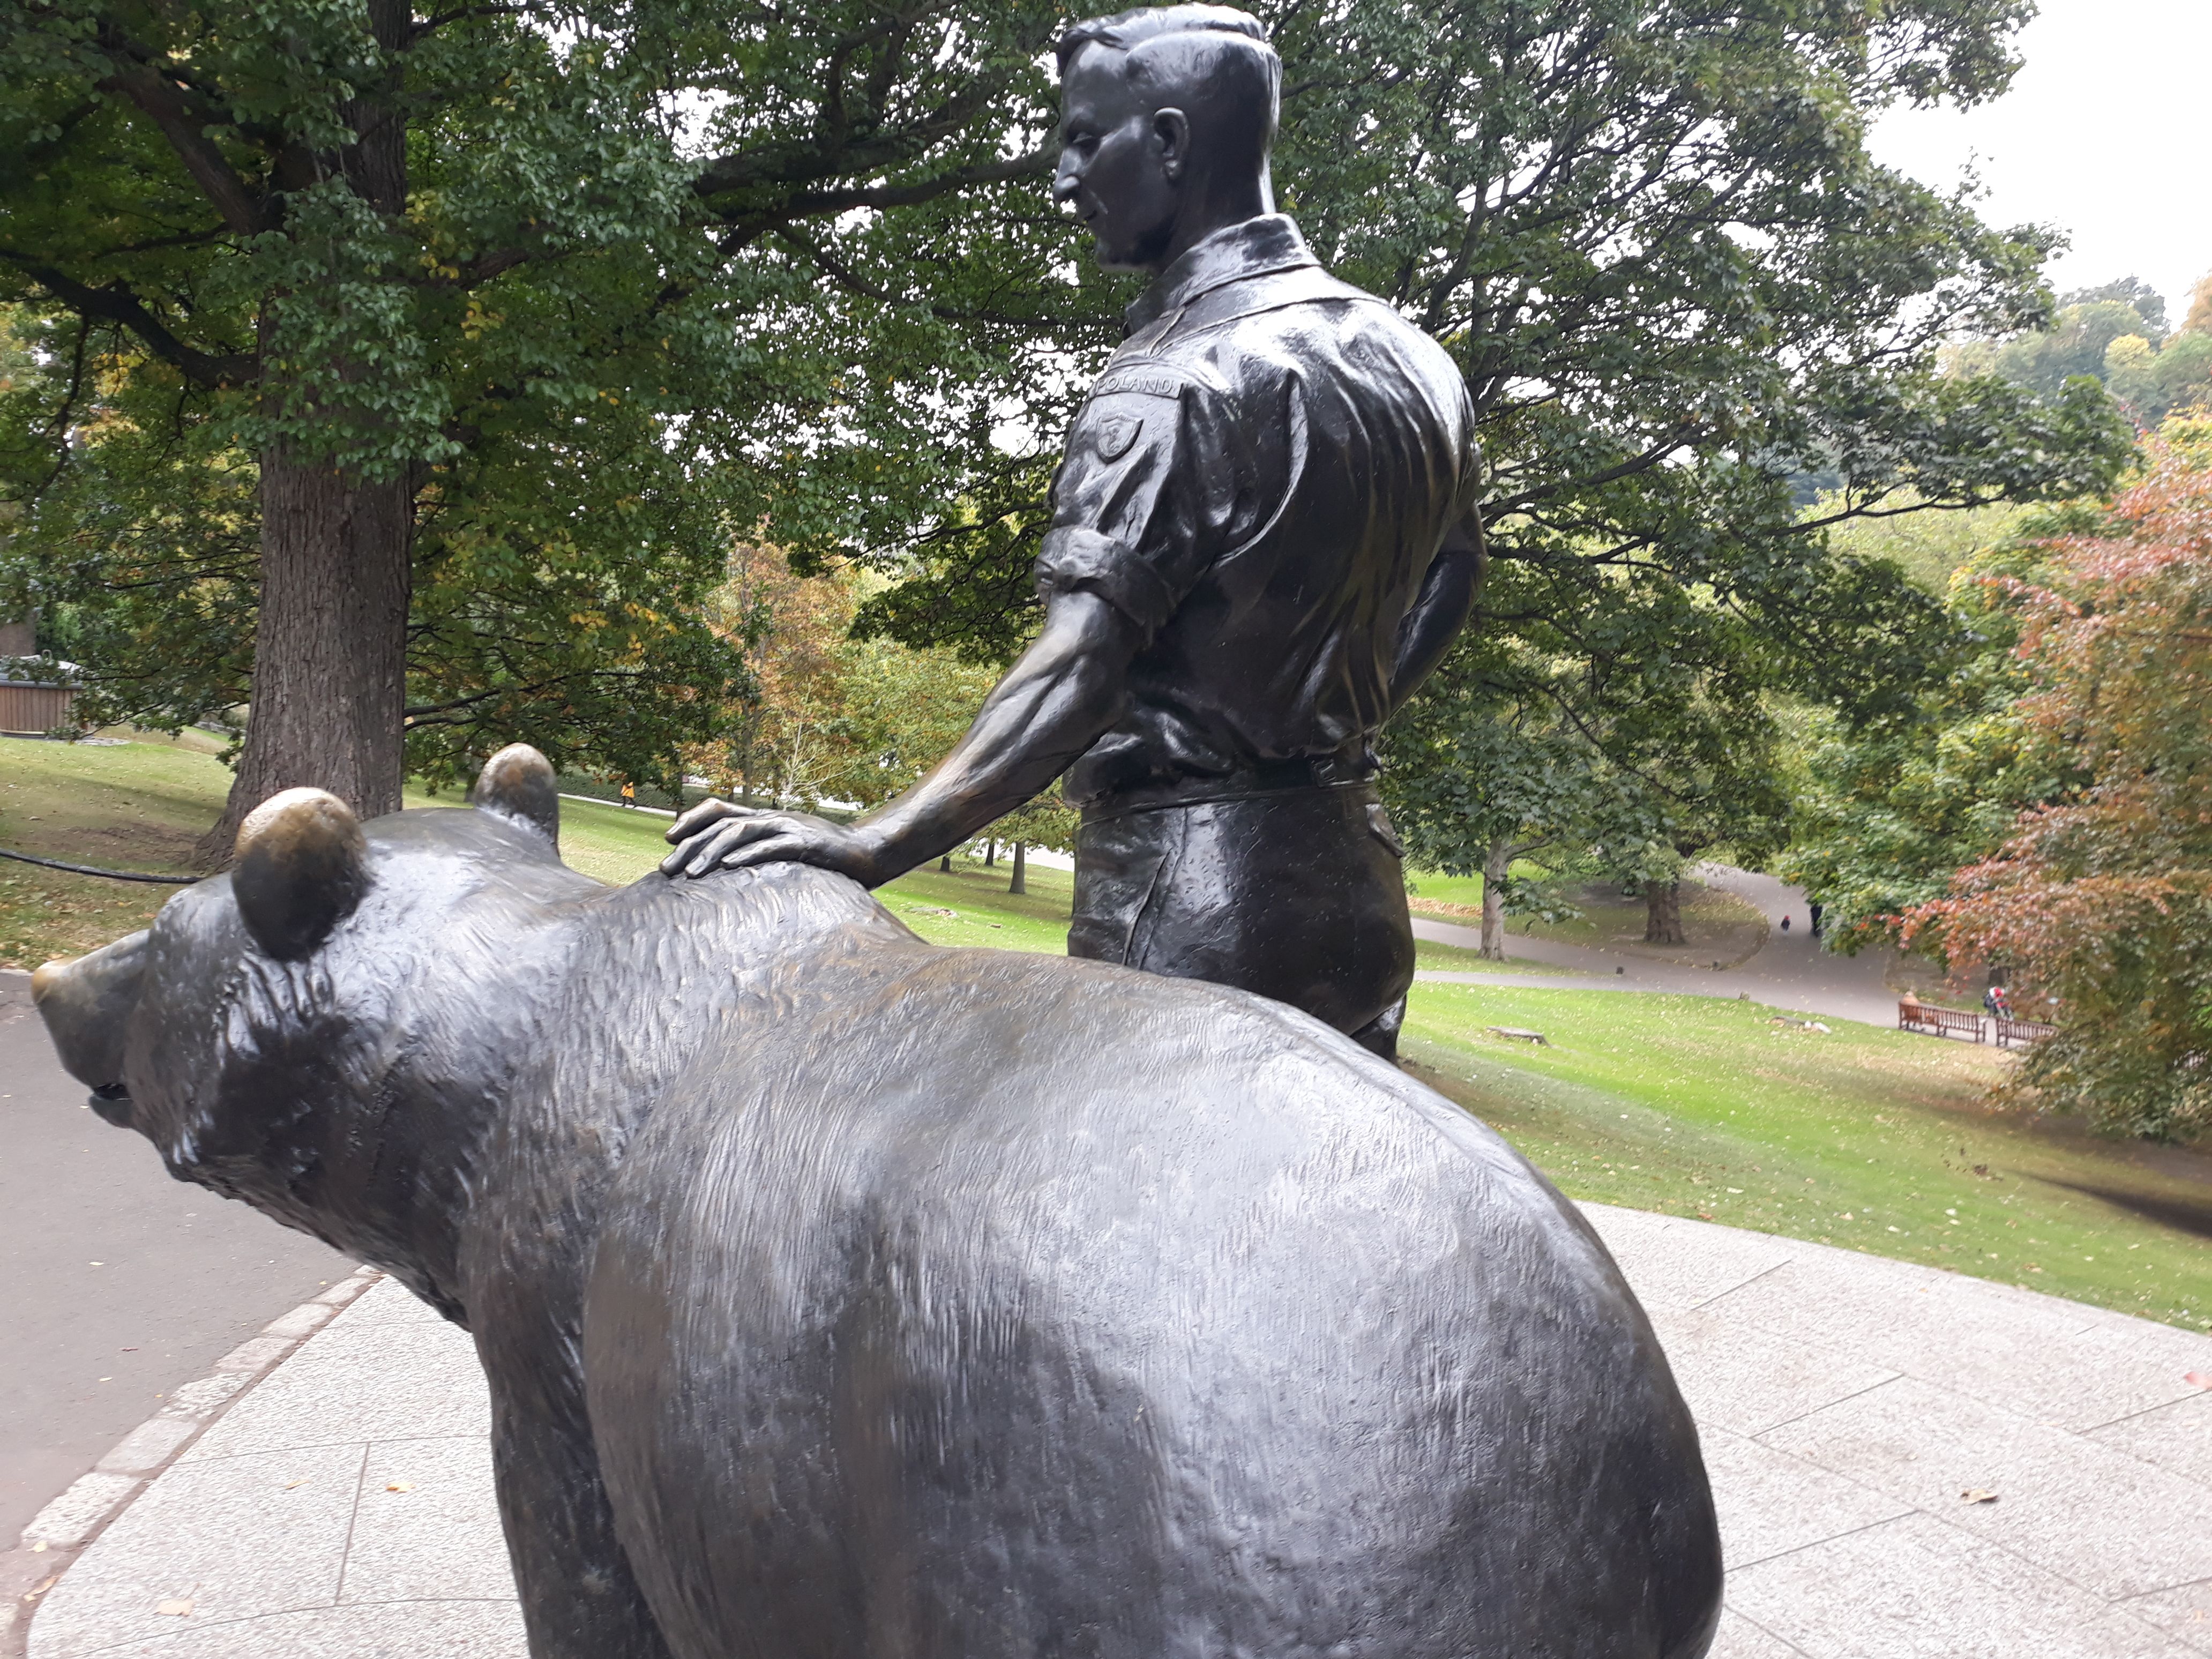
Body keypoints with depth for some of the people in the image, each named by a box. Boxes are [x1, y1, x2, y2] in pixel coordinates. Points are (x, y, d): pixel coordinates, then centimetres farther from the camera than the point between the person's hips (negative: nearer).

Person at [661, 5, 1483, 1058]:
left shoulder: (1177, 380, -15)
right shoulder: (1413, 358, 11)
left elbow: (1075, 677, -25)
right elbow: (1451, 579, 24)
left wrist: (871, 847, -28)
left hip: (1189, 902, -9)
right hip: (1356, 884, 9)